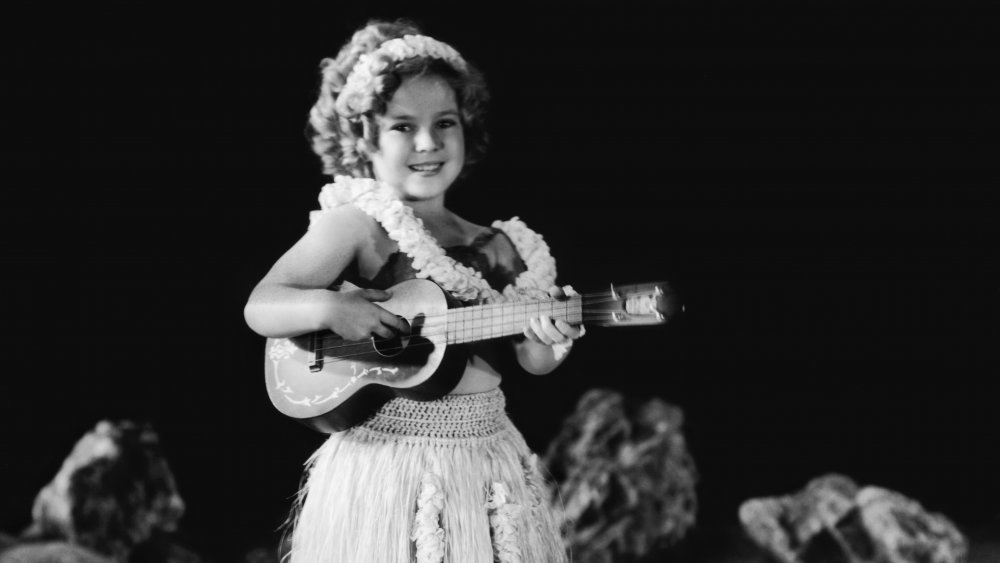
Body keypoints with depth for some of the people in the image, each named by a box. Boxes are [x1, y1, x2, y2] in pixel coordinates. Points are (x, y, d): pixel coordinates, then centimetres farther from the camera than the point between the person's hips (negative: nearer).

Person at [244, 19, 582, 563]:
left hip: (490, 462, 5)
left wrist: (549, 340, -16)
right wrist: (327, 307, -25)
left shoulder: (497, 248, 8)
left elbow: (531, 360, 5)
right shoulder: (356, 226, -5)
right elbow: (259, 308, -8)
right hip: (386, 462, -4)